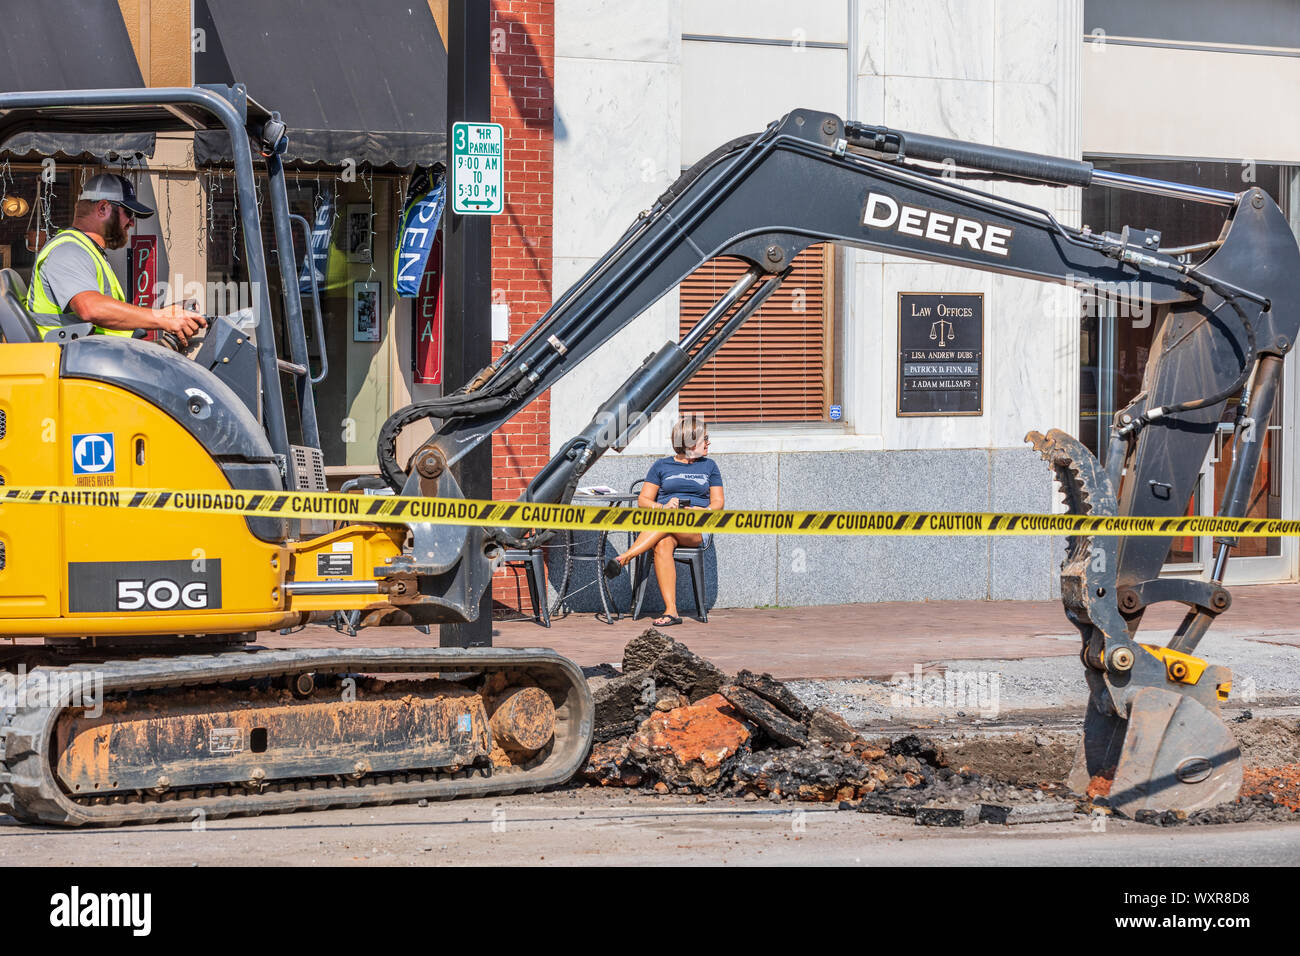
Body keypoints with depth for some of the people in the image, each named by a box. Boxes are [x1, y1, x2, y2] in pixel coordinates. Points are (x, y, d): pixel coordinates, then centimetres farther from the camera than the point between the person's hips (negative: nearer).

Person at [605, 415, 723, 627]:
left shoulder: (709, 466, 19)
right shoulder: (662, 466, 15)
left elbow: (718, 502, 15)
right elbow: (643, 501, 10)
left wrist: (704, 511, -8)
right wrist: (662, 507, -11)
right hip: (662, 524, 0)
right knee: (662, 545, -39)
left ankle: (624, 558, -42)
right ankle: (671, 611, -46)